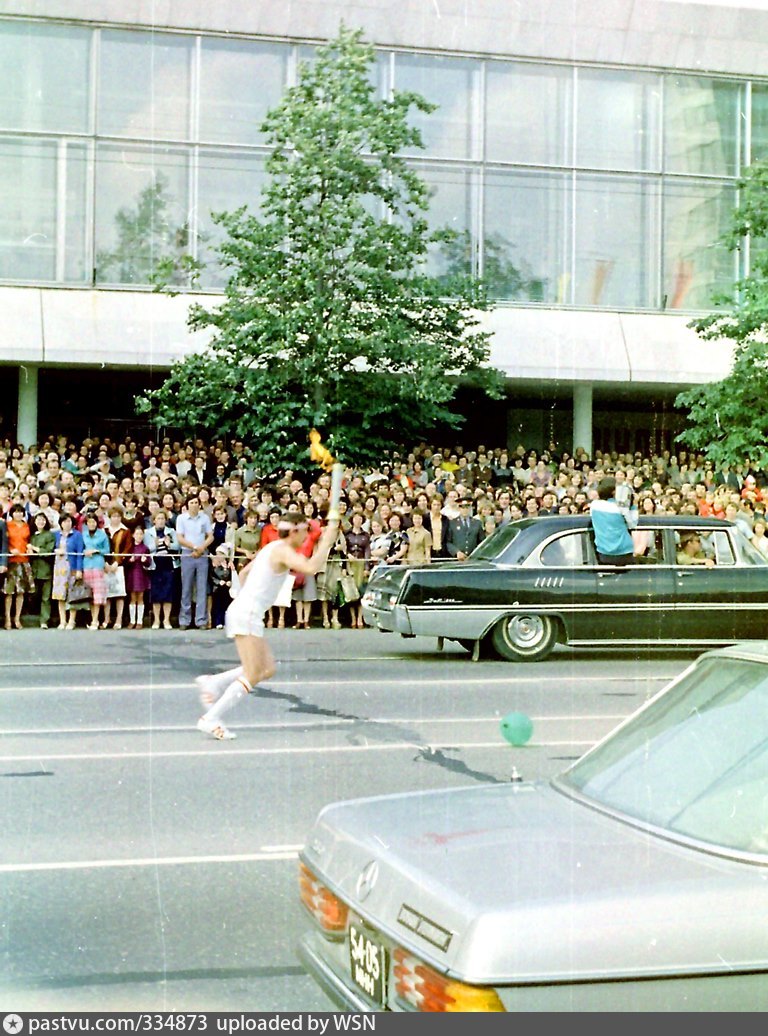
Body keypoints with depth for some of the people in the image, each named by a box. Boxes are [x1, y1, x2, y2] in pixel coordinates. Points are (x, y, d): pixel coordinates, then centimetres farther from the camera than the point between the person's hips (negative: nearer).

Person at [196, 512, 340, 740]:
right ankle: (211, 719, -10)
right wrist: (326, 541, -19)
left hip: (242, 610, 10)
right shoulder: (283, 550, -12)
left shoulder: (273, 548, 18)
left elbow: (244, 572, 29)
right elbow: (310, 567, -29)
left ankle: (213, 683, 7)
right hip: (247, 615, -10)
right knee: (252, 677, -9)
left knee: (267, 669, 10)